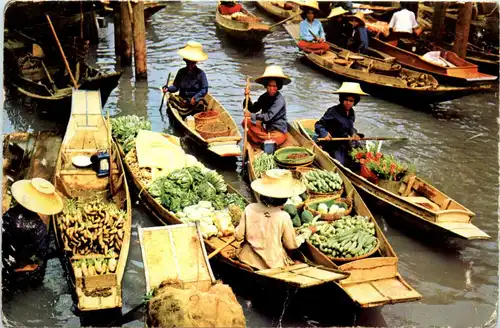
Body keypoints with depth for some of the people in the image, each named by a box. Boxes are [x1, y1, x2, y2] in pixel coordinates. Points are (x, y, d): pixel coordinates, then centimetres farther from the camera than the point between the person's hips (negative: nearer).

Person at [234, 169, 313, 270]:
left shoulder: (249, 209, -9)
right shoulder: (283, 217, -15)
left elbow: (238, 235, -2)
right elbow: (292, 245, -1)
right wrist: (307, 233, 15)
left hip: (248, 259, 4)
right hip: (273, 265, -4)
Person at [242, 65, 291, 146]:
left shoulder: (279, 100, -20)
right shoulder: (264, 97, 2)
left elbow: (269, 116, -28)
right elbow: (252, 109, -2)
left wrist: (252, 116, -34)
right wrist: (248, 98, -18)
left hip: (278, 132, -7)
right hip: (265, 128, 7)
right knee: (246, 121, -9)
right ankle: (262, 141, -12)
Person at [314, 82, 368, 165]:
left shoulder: (351, 112, 7)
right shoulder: (333, 111, -16)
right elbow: (318, 125, -14)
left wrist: (353, 133, 3)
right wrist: (324, 133, -33)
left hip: (345, 144, 8)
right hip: (332, 146, -7)